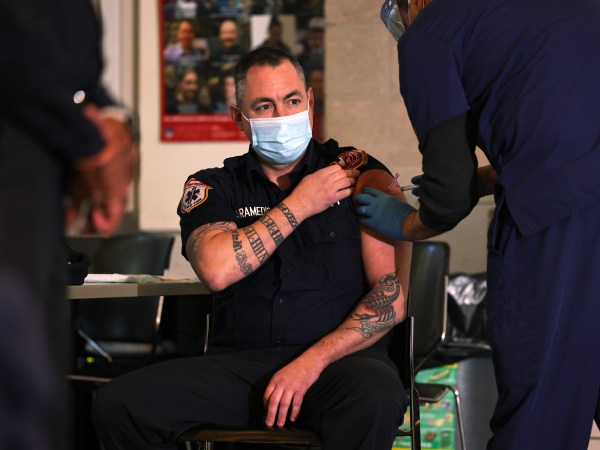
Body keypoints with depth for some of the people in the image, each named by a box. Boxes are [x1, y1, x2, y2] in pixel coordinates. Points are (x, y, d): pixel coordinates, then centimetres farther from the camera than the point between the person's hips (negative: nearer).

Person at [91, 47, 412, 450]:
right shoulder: (213, 187, 13)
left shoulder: (360, 174, 8)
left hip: (339, 357, -2)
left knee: (375, 397, -40)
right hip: (238, 364, 3)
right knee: (118, 406, -22)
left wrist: (311, 363, -13)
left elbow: (393, 297, -2)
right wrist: (299, 205, -3)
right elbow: (216, 270, -10)